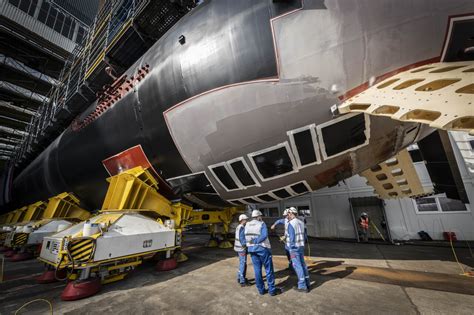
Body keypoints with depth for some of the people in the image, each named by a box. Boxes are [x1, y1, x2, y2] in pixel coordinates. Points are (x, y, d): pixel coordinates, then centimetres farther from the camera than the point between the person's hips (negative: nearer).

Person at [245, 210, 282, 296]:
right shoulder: (261, 224, -9)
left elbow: (245, 238, 0)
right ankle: (272, 290, 16)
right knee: (269, 269, 8)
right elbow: (264, 235, -23)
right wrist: (256, 241, -20)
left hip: (252, 249, 5)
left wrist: (251, 243, 3)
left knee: (257, 269, 13)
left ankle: (261, 289, 22)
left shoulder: (247, 225, 5)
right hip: (262, 248, -5)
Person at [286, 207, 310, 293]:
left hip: (294, 248, -8)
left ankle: (302, 286, 8)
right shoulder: (301, 222, 6)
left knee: (297, 266, 1)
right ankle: (307, 283, 27)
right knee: (302, 264, 17)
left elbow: (292, 238, -21)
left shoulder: (291, 224, -19)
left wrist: (292, 251, -16)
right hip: (301, 247, 8)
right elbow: (304, 235, 12)